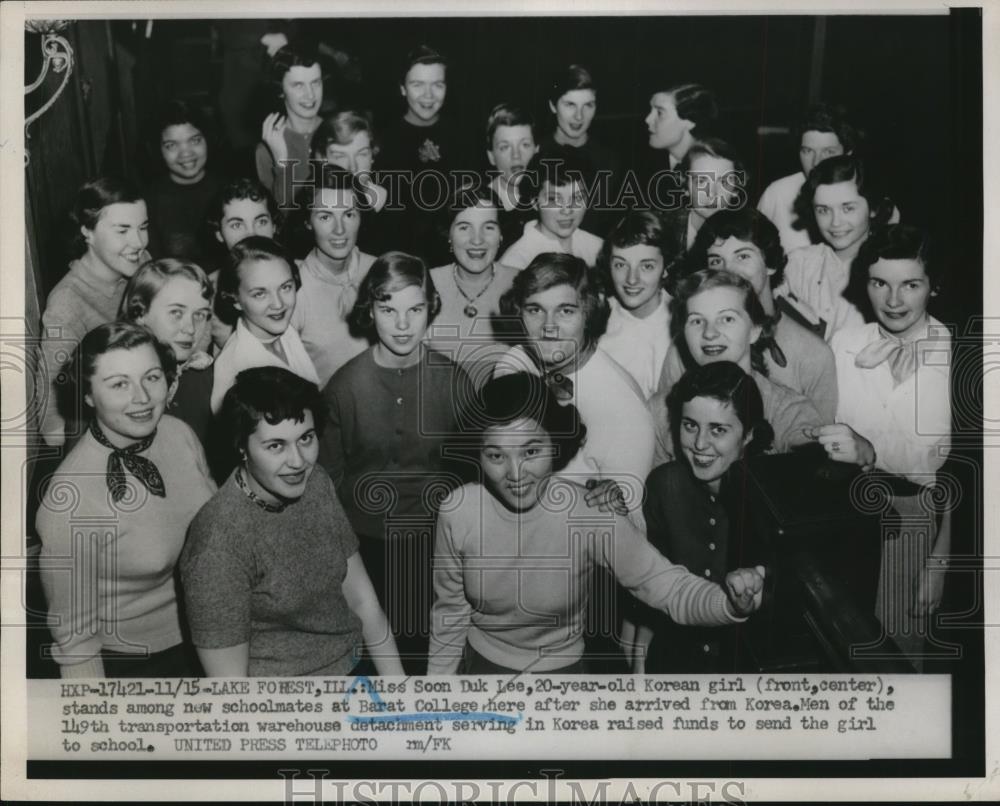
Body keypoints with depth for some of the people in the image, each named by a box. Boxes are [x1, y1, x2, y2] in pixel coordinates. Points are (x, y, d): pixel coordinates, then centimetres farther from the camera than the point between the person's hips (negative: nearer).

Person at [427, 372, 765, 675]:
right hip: (479, 665, 1)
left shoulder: (591, 514, -25)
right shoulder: (457, 512, -19)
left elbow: (669, 587, -23)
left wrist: (733, 602, -42)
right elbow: (450, 612, -5)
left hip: (562, 670, -1)